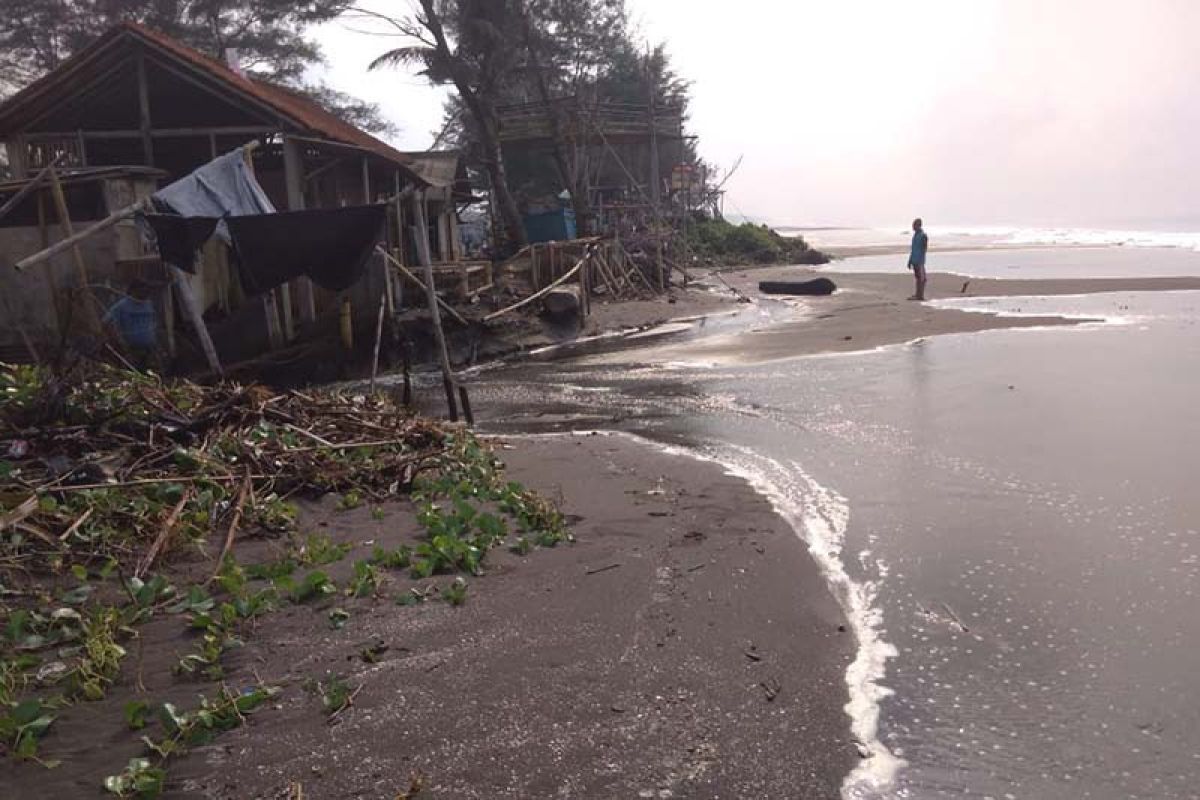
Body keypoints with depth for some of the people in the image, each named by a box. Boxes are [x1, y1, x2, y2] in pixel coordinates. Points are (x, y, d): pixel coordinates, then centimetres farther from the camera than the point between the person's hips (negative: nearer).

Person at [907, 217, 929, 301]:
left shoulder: (923, 236, -12)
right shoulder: (915, 235, 15)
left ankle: (920, 295, -6)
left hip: (919, 261, -9)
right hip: (914, 260, 9)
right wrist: (910, 260, 20)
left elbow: (924, 249, -16)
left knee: (921, 278, -7)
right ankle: (918, 295, 15)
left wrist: (920, 262, -20)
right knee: (918, 277, 11)